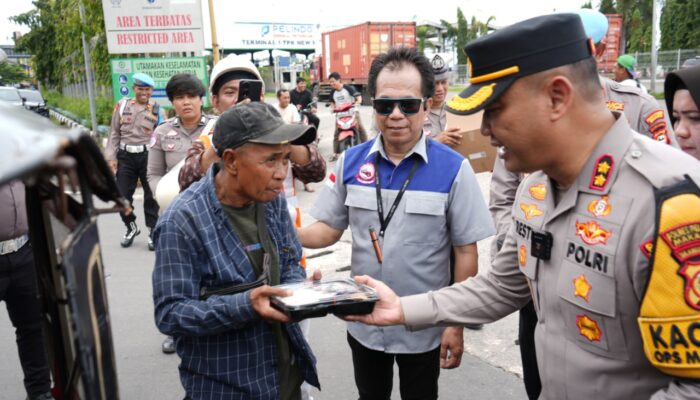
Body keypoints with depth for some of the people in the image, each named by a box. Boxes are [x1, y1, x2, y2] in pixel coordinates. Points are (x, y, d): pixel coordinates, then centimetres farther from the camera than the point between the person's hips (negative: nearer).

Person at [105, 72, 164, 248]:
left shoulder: (156, 109, 1)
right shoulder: (122, 105, 6)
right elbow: (114, 133, 9)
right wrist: (111, 157, 2)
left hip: (148, 156, -2)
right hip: (125, 156, 2)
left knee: (151, 196, 5)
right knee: (122, 196, 6)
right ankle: (131, 227, 29)